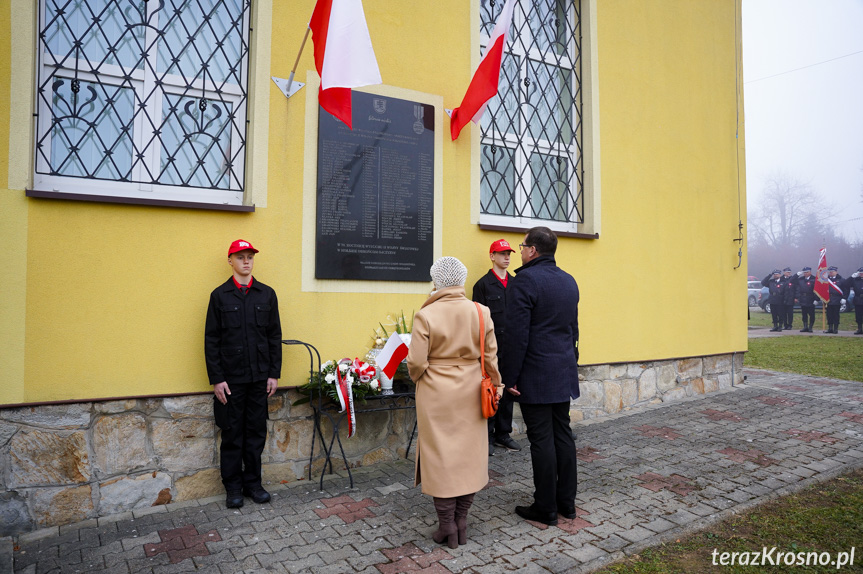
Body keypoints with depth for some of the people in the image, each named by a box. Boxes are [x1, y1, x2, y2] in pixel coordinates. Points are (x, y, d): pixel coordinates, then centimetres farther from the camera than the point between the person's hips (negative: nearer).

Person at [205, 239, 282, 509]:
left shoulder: (267, 294, 5)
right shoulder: (220, 295, 0)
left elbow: (275, 336, 6)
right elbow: (211, 340, -2)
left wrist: (274, 374, 1)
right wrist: (216, 379, -7)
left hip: (260, 377, 2)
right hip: (231, 378, -2)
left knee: (256, 432, 10)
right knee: (232, 434, 7)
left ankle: (253, 483, 23)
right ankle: (233, 487, 20)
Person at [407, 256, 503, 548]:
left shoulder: (425, 315, -14)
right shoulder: (481, 313, -4)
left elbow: (417, 363, -13)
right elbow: (491, 357, 1)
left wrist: (418, 377, 8)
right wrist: (496, 385, 14)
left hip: (436, 394, -3)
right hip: (471, 393, 3)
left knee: (441, 457, 8)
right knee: (469, 454, 15)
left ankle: (447, 527, 18)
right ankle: (461, 523, 24)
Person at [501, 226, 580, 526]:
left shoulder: (524, 280, -14)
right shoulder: (569, 281, 12)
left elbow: (516, 335, -18)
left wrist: (510, 377, -13)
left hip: (536, 376, -8)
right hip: (564, 373, 8)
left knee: (542, 440, 0)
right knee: (563, 435, 14)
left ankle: (546, 508, 11)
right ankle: (566, 501, 24)